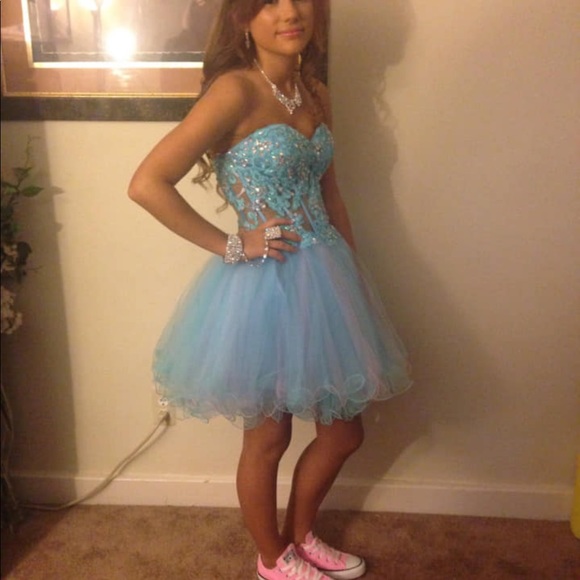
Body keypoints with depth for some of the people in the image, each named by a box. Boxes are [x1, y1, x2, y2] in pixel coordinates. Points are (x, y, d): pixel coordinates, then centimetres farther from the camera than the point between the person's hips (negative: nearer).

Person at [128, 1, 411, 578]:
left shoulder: (315, 95, 6)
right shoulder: (235, 89, -16)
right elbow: (147, 184, -22)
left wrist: (353, 278, 14)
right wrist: (230, 246, -16)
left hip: (324, 281, 7)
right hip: (264, 287, -7)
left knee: (344, 432, 18)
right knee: (268, 437, 13)